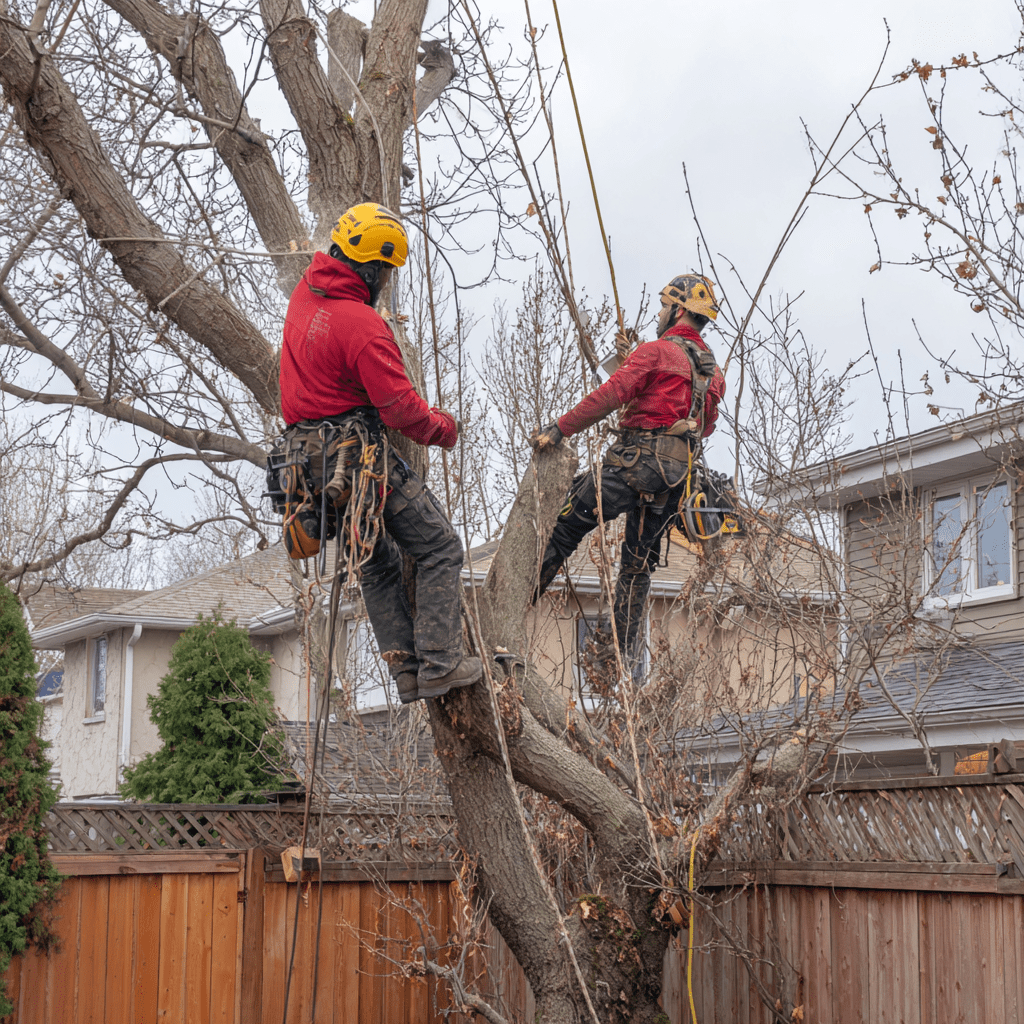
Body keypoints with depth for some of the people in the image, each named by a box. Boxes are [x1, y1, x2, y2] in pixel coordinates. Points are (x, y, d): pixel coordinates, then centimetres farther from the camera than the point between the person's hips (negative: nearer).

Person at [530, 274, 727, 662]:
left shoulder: (657, 351, -3)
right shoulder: (712, 371, 20)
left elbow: (610, 395, -12)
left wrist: (559, 429, -12)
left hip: (639, 458, -7)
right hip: (677, 471, 7)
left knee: (567, 524, -2)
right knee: (639, 560, 12)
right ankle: (625, 648, 11)